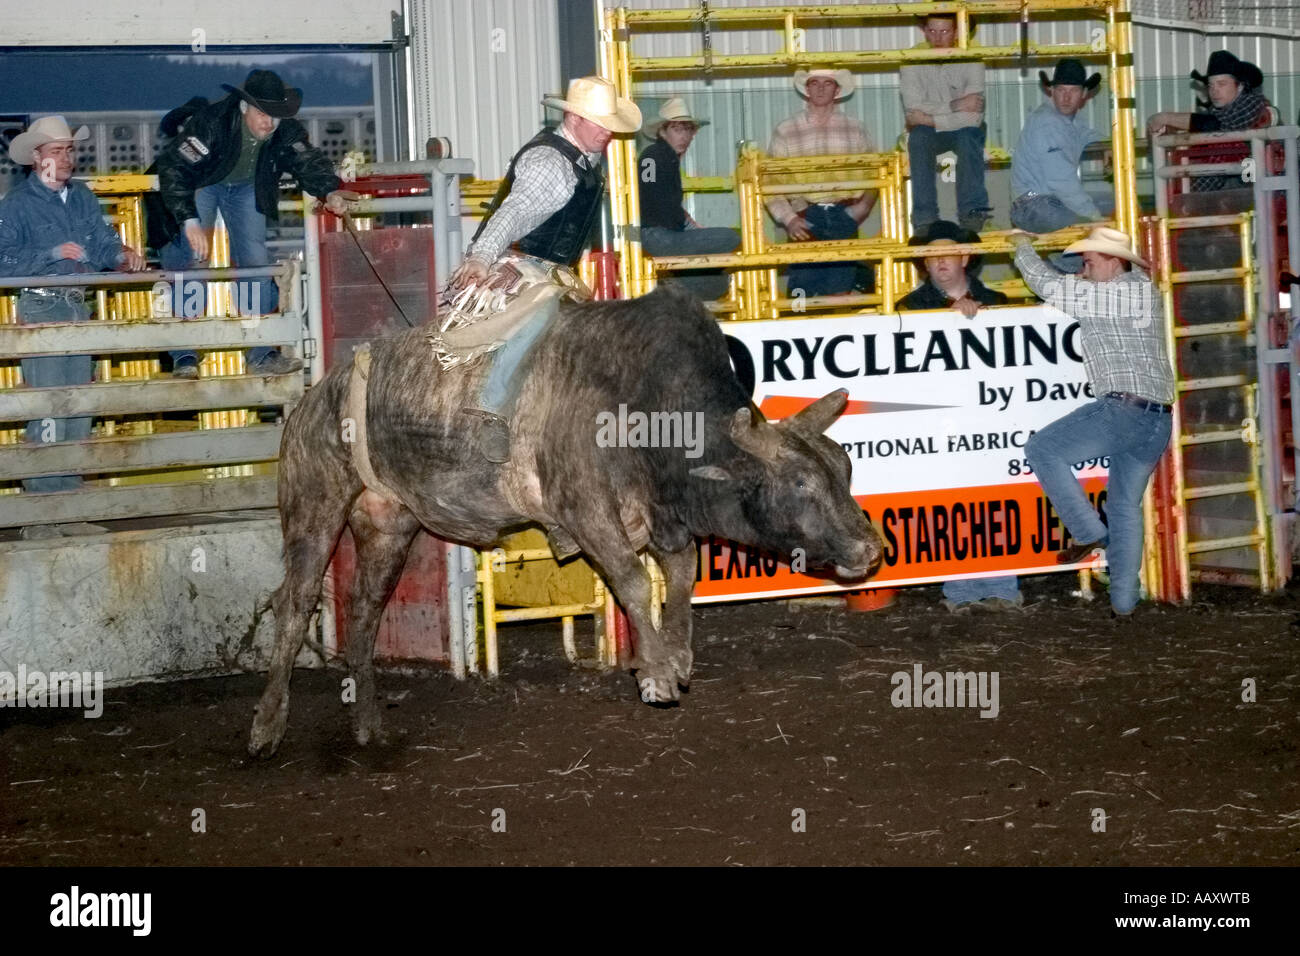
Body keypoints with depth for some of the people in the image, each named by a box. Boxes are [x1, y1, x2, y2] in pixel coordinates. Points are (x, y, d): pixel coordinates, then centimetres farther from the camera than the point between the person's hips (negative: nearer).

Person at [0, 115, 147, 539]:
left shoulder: (82, 197, 14)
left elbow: (102, 240, 9)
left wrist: (123, 254, -12)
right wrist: (54, 254, -17)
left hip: (78, 309, 7)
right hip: (40, 309, -7)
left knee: (79, 411, 10)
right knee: (48, 413, -11)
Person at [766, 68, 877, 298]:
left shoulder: (854, 129, 15)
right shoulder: (785, 131, 8)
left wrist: (864, 205, -3)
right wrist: (788, 219, -10)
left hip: (844, 217, 2)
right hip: (806, 218, -2)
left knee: (840, 290, -2)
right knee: (803, 293, -8)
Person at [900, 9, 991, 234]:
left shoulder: (971, 59, -14)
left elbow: (973, 117, -23)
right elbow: (913, 110, -21)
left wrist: (929, 117, -24)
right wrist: (955, 106, -27)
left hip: (962, 131, -1)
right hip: (929, 133, 1)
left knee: (969, 135, -34)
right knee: (918, 137, -33)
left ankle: (973, 213, -35)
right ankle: (924, 219, -34)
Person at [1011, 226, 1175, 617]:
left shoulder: (1098, 294, -4)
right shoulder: (1147, 292, 17)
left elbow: (1047, 283, 5)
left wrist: (1022, 246, 19)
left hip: (1121, 409, -8)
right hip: (1159, 422, 8)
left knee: (1042, 449, 4)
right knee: (1126, 506, 16)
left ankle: (1090, 532, 0)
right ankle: (1124, 599, 12)